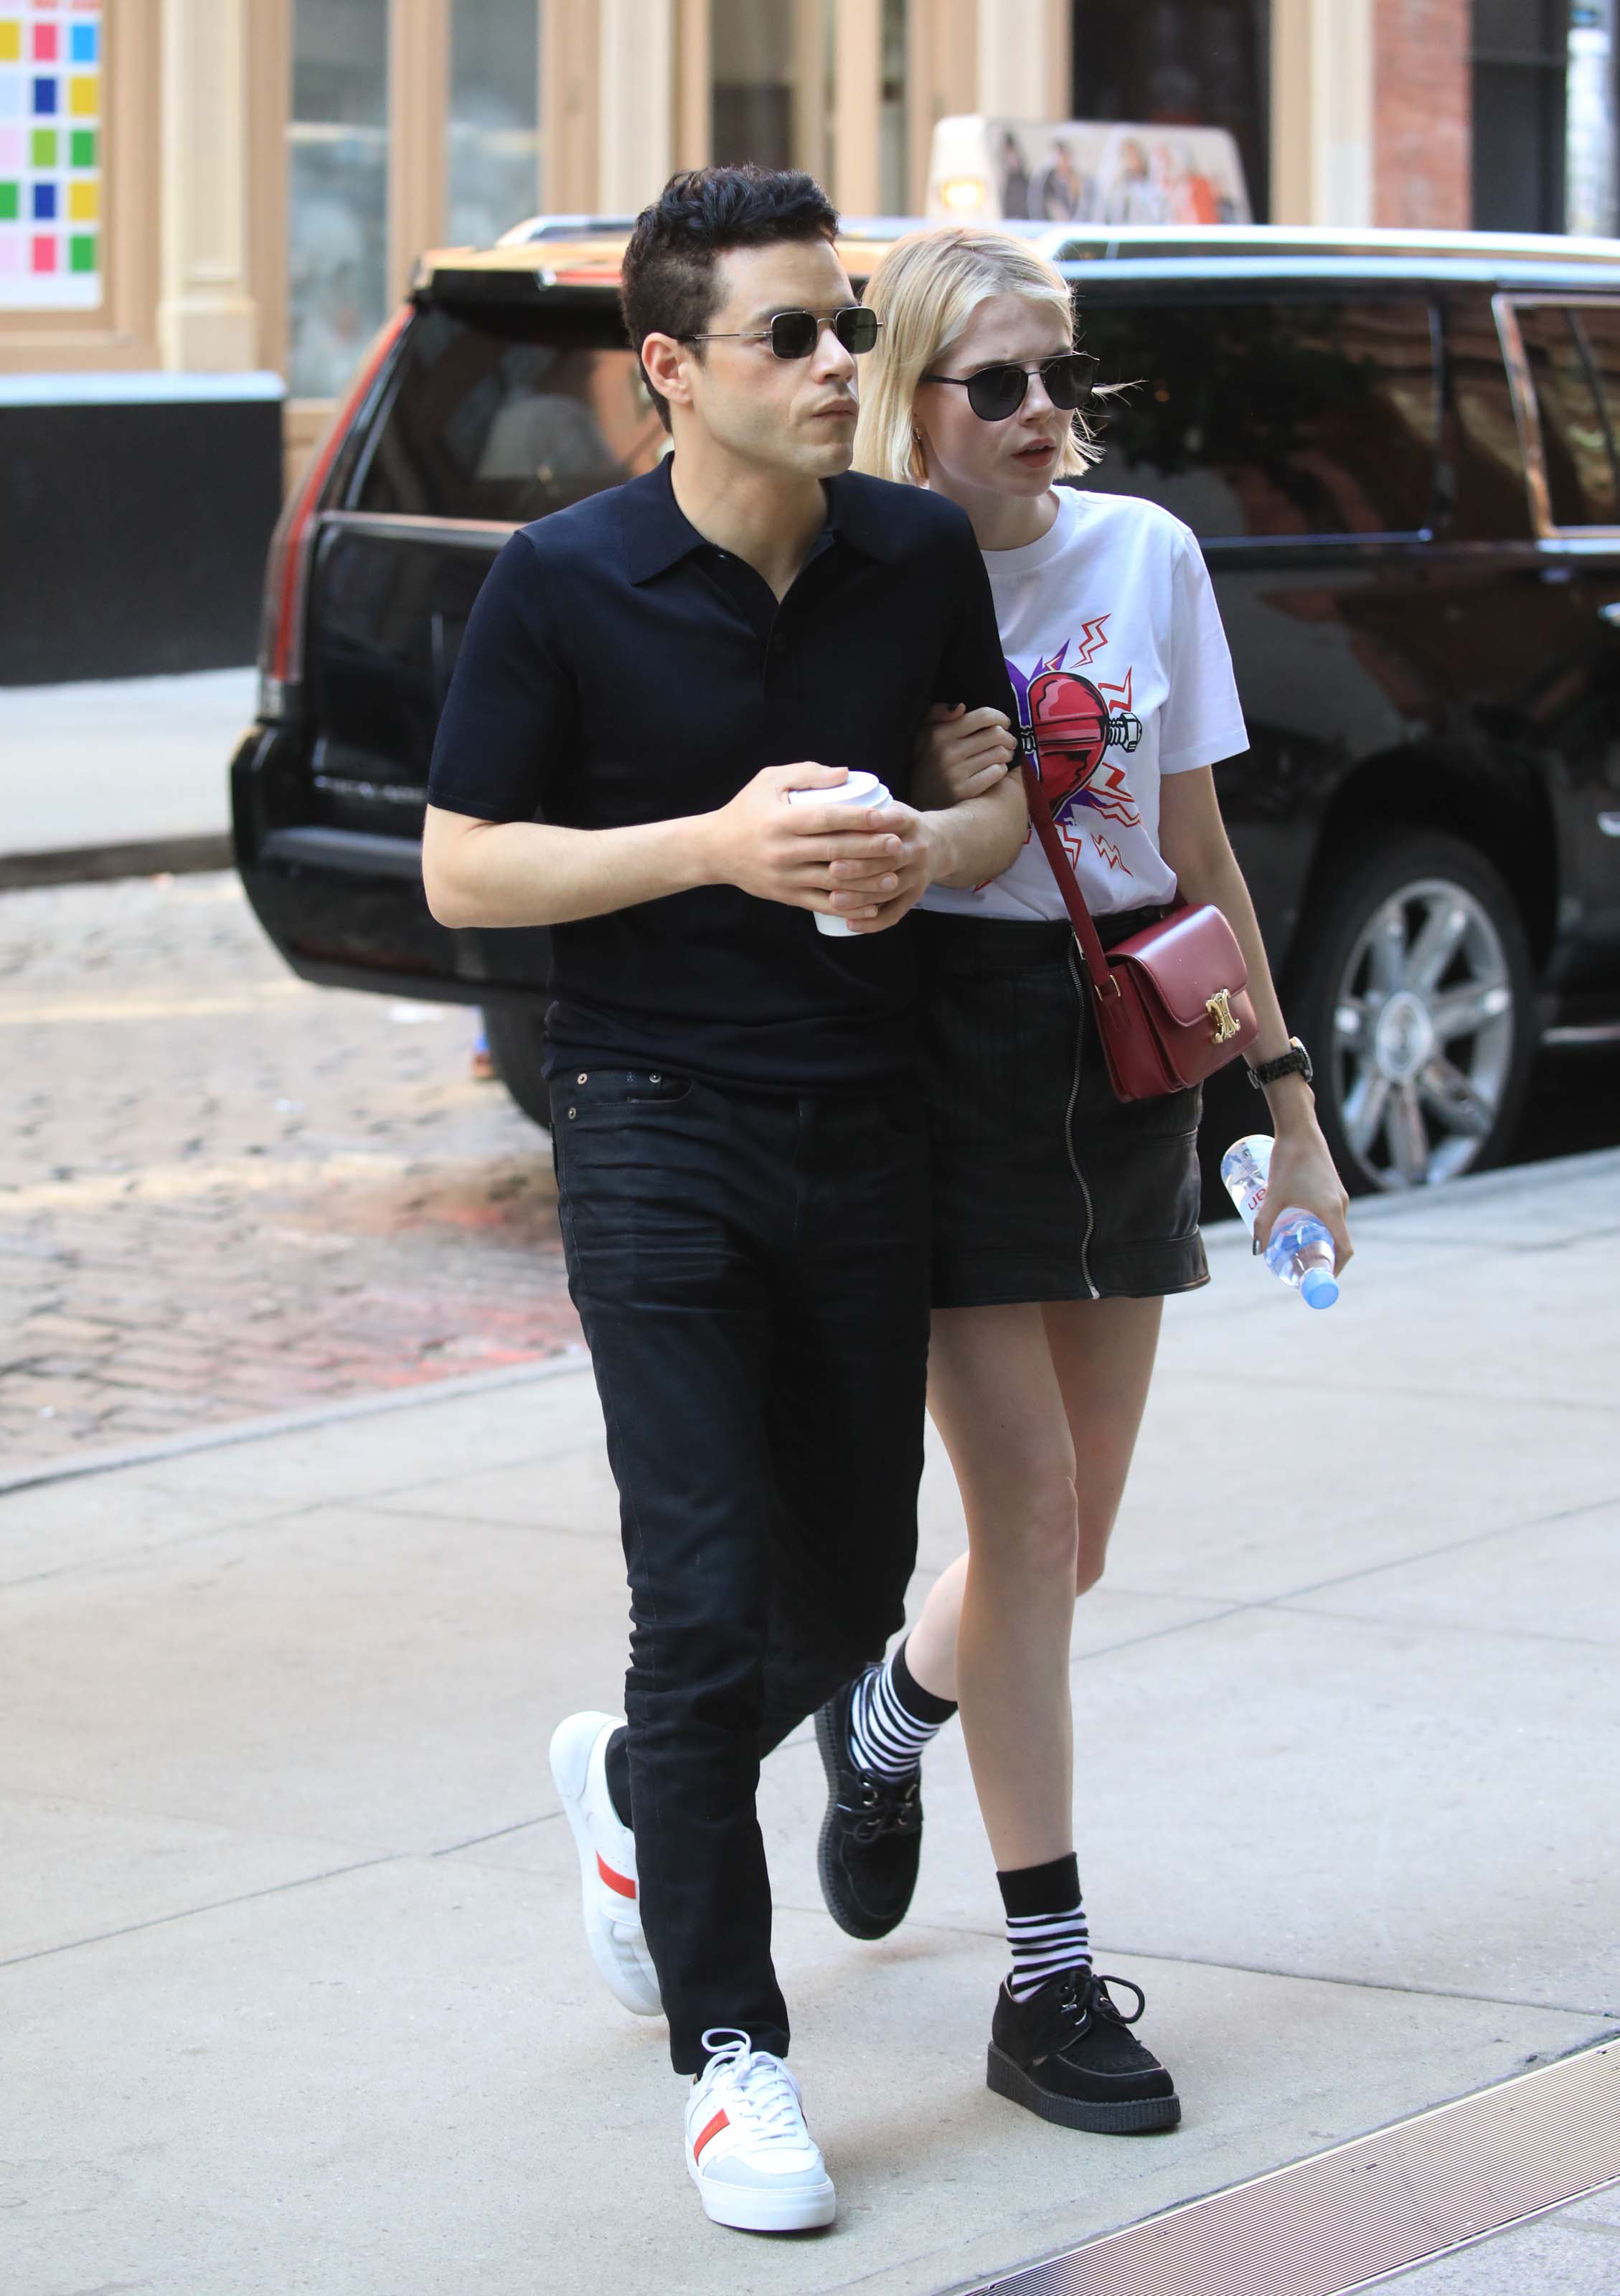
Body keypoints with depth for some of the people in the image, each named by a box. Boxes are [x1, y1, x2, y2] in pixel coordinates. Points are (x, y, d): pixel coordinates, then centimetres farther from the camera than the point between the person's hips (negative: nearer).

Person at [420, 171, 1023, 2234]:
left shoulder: (922, 555, 1)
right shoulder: (562, 586, -11)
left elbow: (1005, 788, 12)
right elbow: (460, 868, -7)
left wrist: (927, 851, -12)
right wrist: (715, 846, -20)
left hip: (865, 1130, 5)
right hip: (657, 1131, -5)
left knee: (851, 1586, 12)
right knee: (707, 1588, -10)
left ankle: (636, 1782, 43)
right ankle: (727, 2046, 2)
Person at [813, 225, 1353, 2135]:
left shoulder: (1146, 555, 5)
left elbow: (1197, 847, 11)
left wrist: (1286, 1095, 11)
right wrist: (927, 805, -20)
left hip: (1125, 1055, 5)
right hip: (946, 1056, -5)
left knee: (1071, 1538, 10)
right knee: (1027, 1511, -9)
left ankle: (886, 1725, 43)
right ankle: (1049, 1986, -2)